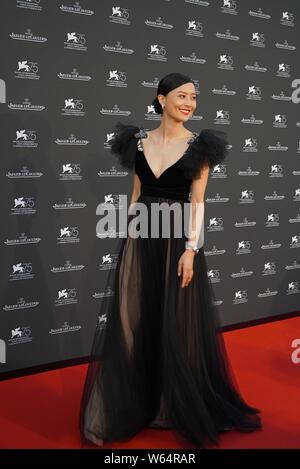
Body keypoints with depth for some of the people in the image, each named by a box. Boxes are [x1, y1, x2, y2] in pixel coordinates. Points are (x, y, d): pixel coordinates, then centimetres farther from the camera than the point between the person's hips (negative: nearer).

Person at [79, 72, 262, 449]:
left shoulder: (199, 146, -1)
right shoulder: (139, 141, 6)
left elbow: (197, 201, -6)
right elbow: (136, 194, 9)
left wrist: (190, 249, -13)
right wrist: (129, 238, 7)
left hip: (178, 239, -2)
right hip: (140, 240, 3)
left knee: (179, 326, 4)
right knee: (133, 323, 7)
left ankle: (181, 408, 25)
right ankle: (133, 406, 24)